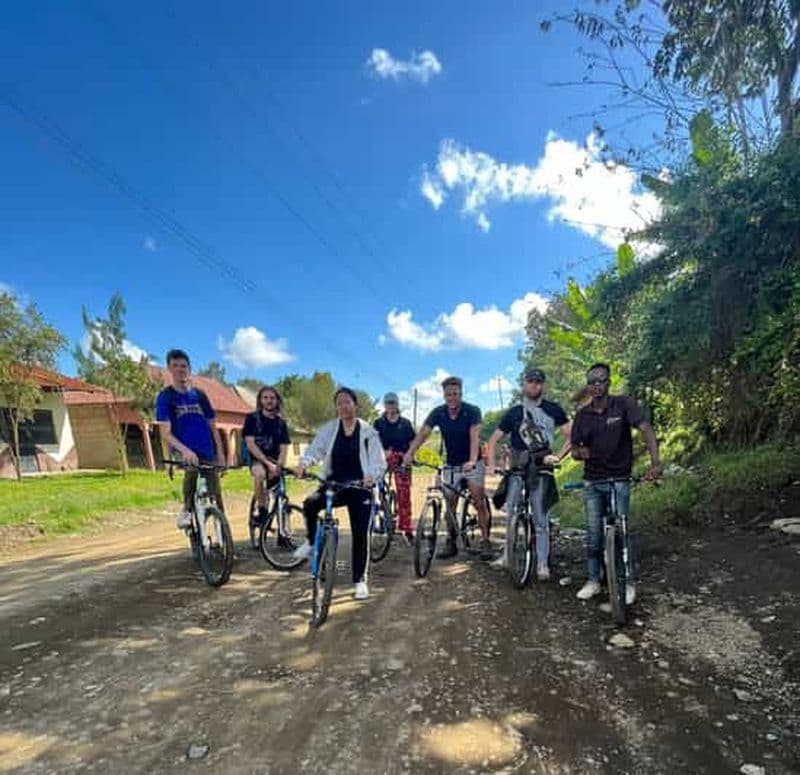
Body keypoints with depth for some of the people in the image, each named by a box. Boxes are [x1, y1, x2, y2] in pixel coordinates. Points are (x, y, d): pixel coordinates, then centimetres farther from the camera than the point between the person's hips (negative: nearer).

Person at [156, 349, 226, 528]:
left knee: (216, 500, 3)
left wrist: (220, 454, 3)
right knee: (192, 467, -36)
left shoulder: (199, 395, 10)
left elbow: (213, 427, 13)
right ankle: (187, 510, -13)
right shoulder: (165, 396, -1)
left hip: (208, 454, 4)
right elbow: (166, 433, -10)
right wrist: (184, 450, -28)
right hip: (184, 453, -4)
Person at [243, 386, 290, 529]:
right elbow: (250, 444, -13)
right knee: (259, 473, -37)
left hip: (274, 461, 4)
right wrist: (267, 463, -24)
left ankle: (282, 535, 10)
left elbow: (283, 448, 0)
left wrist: (278, 465, -20)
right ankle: (262, 512, -21)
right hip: (257, 459, -3)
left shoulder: (281, 423, 8)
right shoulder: (252, 418, -2)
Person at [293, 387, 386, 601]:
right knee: (310, 504, -27)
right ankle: (312, 542, 1)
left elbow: (380, 462, -6)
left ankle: (360, 580, 17)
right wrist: (304, 463, -30)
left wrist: (371, 475, -28)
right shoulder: (329, 429, 3)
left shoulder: (368, 432, -2)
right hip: (333, 485, 2)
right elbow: (315, 449, -8)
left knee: (360, 535, -1)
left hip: (360, 488, -1)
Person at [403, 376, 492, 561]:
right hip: (451, 465, 3)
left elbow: (474, 437, -28)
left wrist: (472, 461, -44)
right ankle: (451, 542, 19)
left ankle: (485, 541, 2)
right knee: (450, 504, 5)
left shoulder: (472, 411, -16)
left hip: (471, 464, -3)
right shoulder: (438, 413, -7)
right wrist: (409, 453, -33)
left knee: (479, 501, -9)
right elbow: (423, 433, -17)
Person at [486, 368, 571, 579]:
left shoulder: (553, 409, 5)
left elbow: (570, 436, 3)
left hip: (541, 469, -2)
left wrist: (558, 457, -11)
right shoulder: (514, 412, 10)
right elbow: (494, 439, 12)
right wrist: (491, 463, -1)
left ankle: (542, 564, 6)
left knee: (540, 520, 0)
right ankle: (507, 554, 13)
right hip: (517, 469, 2)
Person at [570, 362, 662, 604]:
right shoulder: (582, 414, 1)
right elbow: (574, 448, 6)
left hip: (619, 479, -3)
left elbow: (646, 428, -21)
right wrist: (579, 452, -19)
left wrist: (655, 462, -35)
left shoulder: (623, 404, -9)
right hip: (593, 481, 3)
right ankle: (593, 580, 19)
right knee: (593, 533, 6)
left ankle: (628, 582, 14)